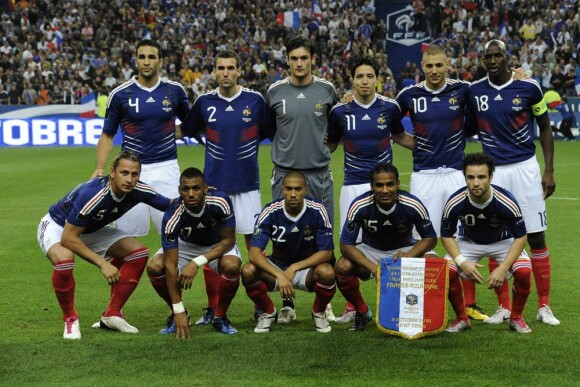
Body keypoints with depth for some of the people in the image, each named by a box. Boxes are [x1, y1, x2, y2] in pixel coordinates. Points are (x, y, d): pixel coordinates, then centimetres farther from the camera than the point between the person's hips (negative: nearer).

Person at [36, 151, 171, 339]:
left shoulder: (138, 190, -20)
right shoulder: (92, 194, -38)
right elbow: (68, 238, -34)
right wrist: (102, 263, -35)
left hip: (92, 230, 7)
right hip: (57, 226, -7)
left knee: (139, 252, -8)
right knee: (64, 259, -39)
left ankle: (111, 316, 3)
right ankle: (70, 320, -13)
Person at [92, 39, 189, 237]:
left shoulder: (175, 90, 4)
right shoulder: (120, 94, 0)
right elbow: (107, 135, 5)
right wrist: (99, 168, -6)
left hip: (166, 169, 1)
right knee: (127, 233, 0)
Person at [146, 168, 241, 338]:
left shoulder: (221, 202, -33)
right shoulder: (172, 216, -34)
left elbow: (228, 240, -22)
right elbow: (171, 264, -33)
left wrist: (197, 263, -36)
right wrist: (178, 310, -37)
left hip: (218, 245, -1)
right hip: (184, 244, 1)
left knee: (231, 265, -34)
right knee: (154, 267, -26)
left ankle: (220, 317, -7)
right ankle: (176, 315, 1)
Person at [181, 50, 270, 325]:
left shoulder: (255, 101, -1)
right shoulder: (204, 102, 3)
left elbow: (270, 132, 12)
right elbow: (187, 130, 17)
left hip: (247, 184, -1)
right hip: (214, 185, 1)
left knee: (255, 242, 1)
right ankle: (212, 308, 11)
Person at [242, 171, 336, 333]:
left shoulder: (317, 211, -18)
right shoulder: (270, 212, -18)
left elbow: (326, 253, -17)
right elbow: (254, 252, -26)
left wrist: (294, 268, -29)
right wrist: (280, 275, -41)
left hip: (307, 266, -1)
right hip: (277, 266, 1)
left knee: (327, 273, -34)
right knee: (248, 271, -29)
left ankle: (319, 312, 0)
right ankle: (269, 313, 1)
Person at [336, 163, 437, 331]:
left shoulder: (413, 205, -24)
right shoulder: (360, 206, -25)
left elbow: (430, 238, -11)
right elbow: (346, 245, -21)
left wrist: (408, 255, -32)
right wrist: (373, 268, -35)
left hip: (404, 250, 0)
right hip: (370, 250, 0)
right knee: (342, 267, -29)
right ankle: (362, 312, 0)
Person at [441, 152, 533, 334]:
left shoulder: (506, 201, -32)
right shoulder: (455, 203, -27)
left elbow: (520, 237, -21)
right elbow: (446, 236, -12)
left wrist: (503, 268, -32)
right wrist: (462, 262, -28)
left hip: (503, 241, -1)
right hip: (468, 242, 1)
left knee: (524, 271, -28)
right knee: (447, 271, -25)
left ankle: (516, 317, -1)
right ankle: (461, 318, 1)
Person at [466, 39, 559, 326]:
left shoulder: (528, 87, -4)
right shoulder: (474, 92, 1)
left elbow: (545, 128, 5)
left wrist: (549, 171, 0)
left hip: (525, 168, -2)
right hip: (493, 171, 2)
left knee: (536, 237, 0)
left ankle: (544, 306, 8)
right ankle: (504, 307, 13)